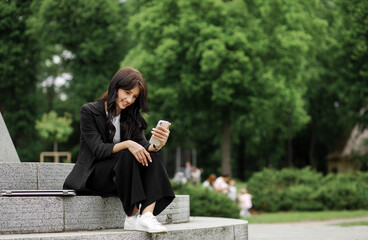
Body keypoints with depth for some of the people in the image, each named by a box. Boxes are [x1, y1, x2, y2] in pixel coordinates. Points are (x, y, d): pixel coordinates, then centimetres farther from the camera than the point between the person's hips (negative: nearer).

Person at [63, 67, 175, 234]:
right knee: (127, 155, -31)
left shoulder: (131, 116, 10)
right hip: (92, 175, -5)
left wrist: (157, 144, -28)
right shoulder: (89, 111, -6)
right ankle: (132, 217, -35)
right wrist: (127, 144, -33)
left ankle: (147, 215, -39)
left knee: (152, 157, -22)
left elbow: (143, 144, -4)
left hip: (119, 178, 5)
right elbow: (98, 149, -17)